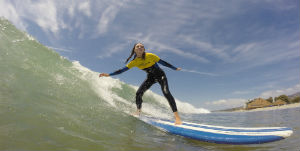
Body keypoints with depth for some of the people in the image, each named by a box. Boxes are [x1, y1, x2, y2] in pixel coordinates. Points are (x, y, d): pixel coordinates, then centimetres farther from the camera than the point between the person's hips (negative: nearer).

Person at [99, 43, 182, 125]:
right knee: (138, 93, -7)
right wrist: (109, 74, -13)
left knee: (166, 92, -25)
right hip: (150, 77, 5)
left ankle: (177, 116, -25)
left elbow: (162, 62, -11)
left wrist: (175, 68, -4)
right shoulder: (134, 62, -9)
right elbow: (122, 70, -8)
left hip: (160, 75, -4)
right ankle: (138, 112, 14)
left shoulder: (150, 56, -20)